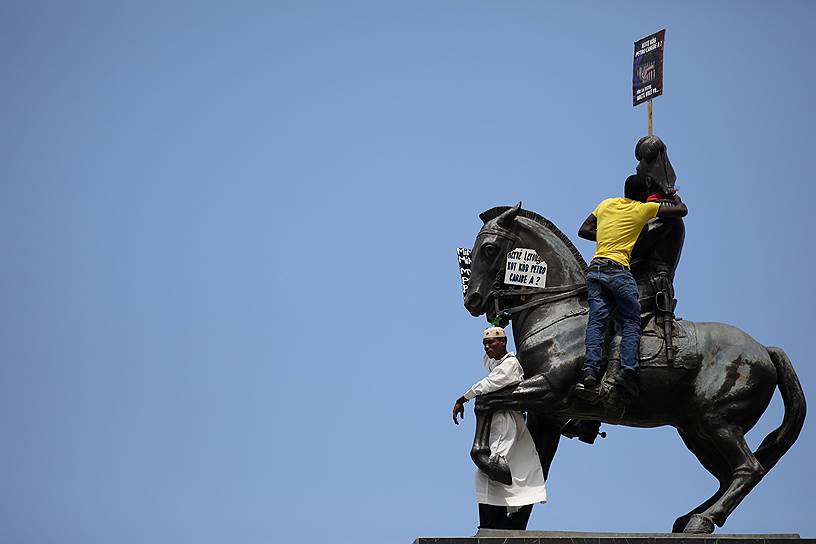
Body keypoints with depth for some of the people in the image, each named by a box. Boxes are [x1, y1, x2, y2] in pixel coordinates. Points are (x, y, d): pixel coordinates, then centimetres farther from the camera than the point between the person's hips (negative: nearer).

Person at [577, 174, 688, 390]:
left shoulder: (606, 204, 19)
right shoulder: (644, 209, 7)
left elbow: (583, 231, 22)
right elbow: (682, 210, 15)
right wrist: (676, 198, 35)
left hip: (595, 269, 4)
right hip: (618, 269, -4)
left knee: (596, 321, -4)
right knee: (631, 322, 0)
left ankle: (591, 368, -20)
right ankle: (628, 368, -16)